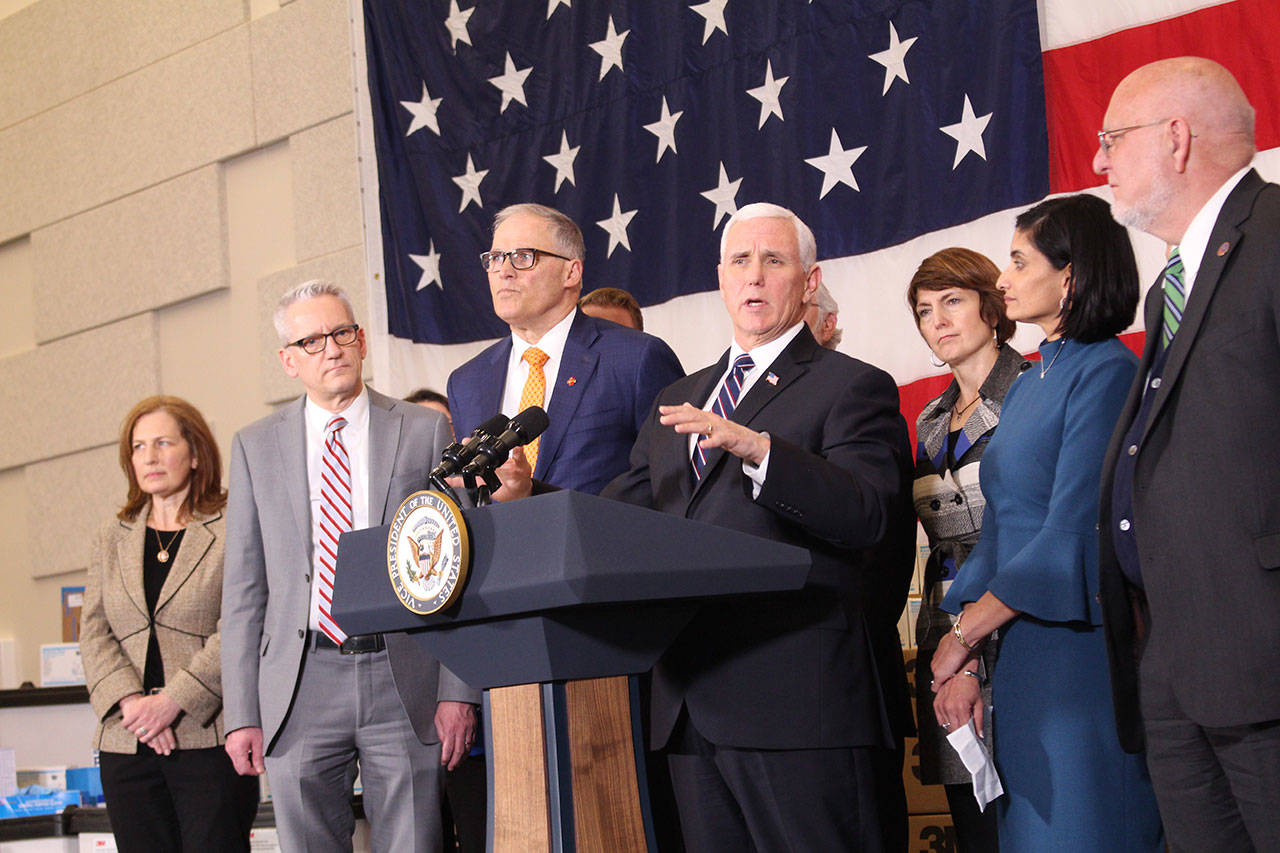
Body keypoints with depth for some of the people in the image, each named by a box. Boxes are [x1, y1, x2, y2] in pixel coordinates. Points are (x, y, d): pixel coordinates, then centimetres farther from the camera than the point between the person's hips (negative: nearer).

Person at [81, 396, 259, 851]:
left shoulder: (233, 532, 0)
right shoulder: (112, 539, 16)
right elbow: (94, 633, 9)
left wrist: (173, 701, -15)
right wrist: (129, 701, -8)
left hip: (210, 739, -4)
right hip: (128, 742, 4)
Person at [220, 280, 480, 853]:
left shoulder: (424, 431, 7)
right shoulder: (256, 446, 11)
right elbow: (243, 590, 9)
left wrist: (459, 692, -5)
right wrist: (242, 714, 2)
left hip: (404, 682, -1)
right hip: (301, 687, 1)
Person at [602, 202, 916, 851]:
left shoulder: (851, 388, 1)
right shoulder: (677, 403, 23)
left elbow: (867, 516, -14)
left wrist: (757, 448, -27)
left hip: (804, 703, -6)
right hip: (695, 711, 6)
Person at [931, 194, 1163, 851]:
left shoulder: (1105, 372, -11)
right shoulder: (1026, 385, 15)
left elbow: (1070, 537, -17)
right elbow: (997, 533, 12)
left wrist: (964, 632, -11)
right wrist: (962, 662, 0)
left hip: (1079, 644, -8)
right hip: (1017, 651, 8)